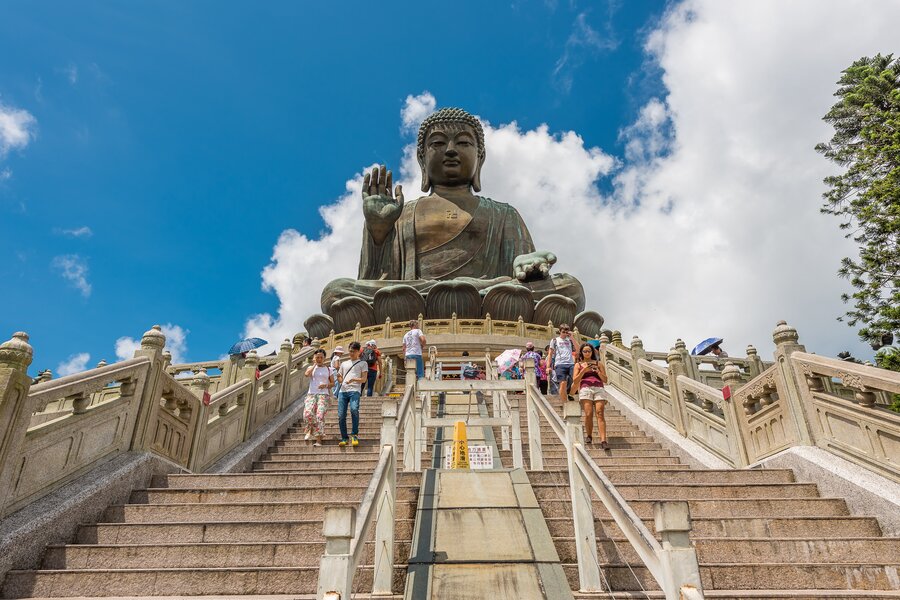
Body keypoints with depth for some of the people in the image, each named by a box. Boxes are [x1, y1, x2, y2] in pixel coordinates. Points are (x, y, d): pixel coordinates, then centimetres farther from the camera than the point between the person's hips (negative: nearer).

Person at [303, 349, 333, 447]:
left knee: (320, 415, -17)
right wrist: (314, 364, 0)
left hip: (323, 394, -1)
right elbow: (307, 374, -9)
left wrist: (326, 385, -6)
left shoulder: (328, 369, 15)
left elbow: (333, 383, 15)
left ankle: (319, 440, -15)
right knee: (308, 413, -22)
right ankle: (310, 430, 7)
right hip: (311, 394, 1)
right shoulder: (311, 367, 15)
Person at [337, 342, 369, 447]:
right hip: (343, 391, 4)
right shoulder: (344, 363, 28)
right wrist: (341, 380, 7)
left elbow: (364, 379, 4)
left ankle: (354, 435, -18)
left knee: (354, 409, -29)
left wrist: (353, 379, -13)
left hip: (355, 390, -4)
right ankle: (344, 438, 5)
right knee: (341, 415, -6)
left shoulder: (362, 363, 15)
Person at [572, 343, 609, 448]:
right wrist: (583, 370, -4)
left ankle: (603, 440, -22)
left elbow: (605, 379, 15)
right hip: (585, 388, 0)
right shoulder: (578, 365, 17)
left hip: (599, 389, 1)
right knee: (588, 414, -14)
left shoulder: (598, 363, 19)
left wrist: (598, 371, -3)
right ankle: (588, 436, 7)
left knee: (600, 414, -13)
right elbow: (575, 381, 7)